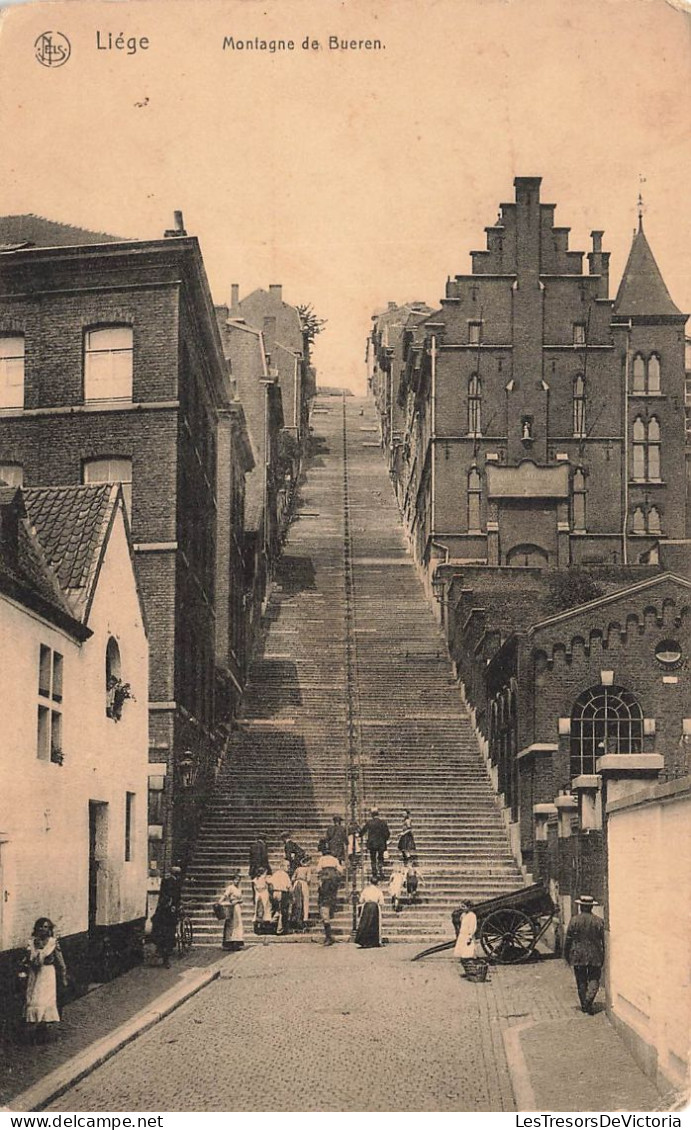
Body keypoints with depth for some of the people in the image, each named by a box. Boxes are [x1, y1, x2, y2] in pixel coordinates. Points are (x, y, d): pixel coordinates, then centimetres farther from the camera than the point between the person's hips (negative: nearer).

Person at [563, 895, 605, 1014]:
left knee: (581, 981, 11)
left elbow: (568, 939, -3)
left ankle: (584, 1005, 15)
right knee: (594, 980, 7)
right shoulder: (598, 921, -3)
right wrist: (603, 958, 9)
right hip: (595, 956, 0)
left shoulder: (574, 920, -6)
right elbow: (603, 940, 0)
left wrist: (567, 955, 8)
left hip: (578, 956, 0)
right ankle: (589, 1000, -13)